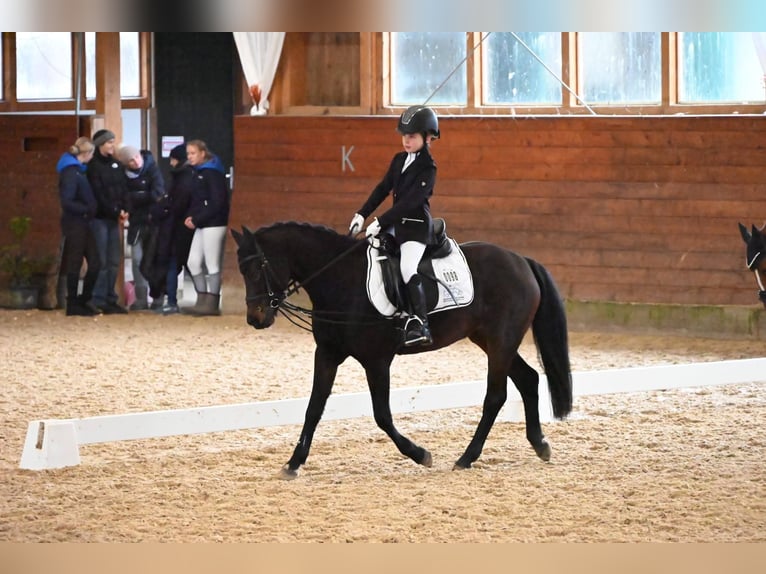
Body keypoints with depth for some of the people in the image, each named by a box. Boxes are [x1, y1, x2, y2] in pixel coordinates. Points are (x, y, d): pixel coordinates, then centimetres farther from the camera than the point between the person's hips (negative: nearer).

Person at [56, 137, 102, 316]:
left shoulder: (78, 170, 11)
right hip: (74, 223, -9)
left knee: (94, 262, 10)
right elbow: (67, 202, -22)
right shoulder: (71, 173, -17)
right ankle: (73, 305, 6)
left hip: (82, 223, 9)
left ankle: (84, 301, 19)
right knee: (75, 264, -1)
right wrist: (87, 209, -15)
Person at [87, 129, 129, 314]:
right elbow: (98, 195, -12)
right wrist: (115, 212, -13)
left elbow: (123, 188, 9)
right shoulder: (94, 166, -7)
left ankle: (110, 299, 13)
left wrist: (124, 210, -6)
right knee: (101, 262, -7)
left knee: (114, 261, 7)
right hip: (99, 218, -7)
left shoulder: (115, 164, 13)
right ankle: (98, 301, -4)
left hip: (114, 218, 7)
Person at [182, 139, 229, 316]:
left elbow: (217, 202, -18)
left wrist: (197, 219, -16)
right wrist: (190, 216, 0)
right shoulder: (196, 172, 13)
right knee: (193, 262, 7)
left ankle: (212, 304, 0)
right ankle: (202, 300, 14)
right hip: (201, 225, 9)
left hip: (214, 224, -9)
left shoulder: (212, 173, -12)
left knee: (212, 265, -4)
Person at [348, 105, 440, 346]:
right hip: (397, 224, 9)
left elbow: (410, 201, -20)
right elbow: (383, 189, 13)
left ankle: (420, 324, -34)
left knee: (408, 269, -28)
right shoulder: (399, 160, 12)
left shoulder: (427, 168, -13)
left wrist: (380, 222, -22)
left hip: (417, 227, -9)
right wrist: (362, 215, 3)